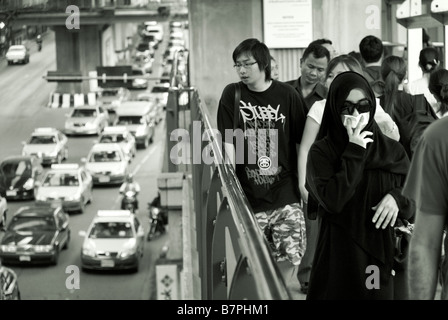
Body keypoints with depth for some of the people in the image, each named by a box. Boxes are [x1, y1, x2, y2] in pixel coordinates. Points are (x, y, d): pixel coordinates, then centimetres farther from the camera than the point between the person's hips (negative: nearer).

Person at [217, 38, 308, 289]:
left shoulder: (287, 95, -1)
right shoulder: (232, 94, 1)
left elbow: (301, 141, 3)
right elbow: (229, 143, -1)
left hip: (285, 195, 0)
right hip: (247, 198, 1)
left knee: (290, 257, -6)